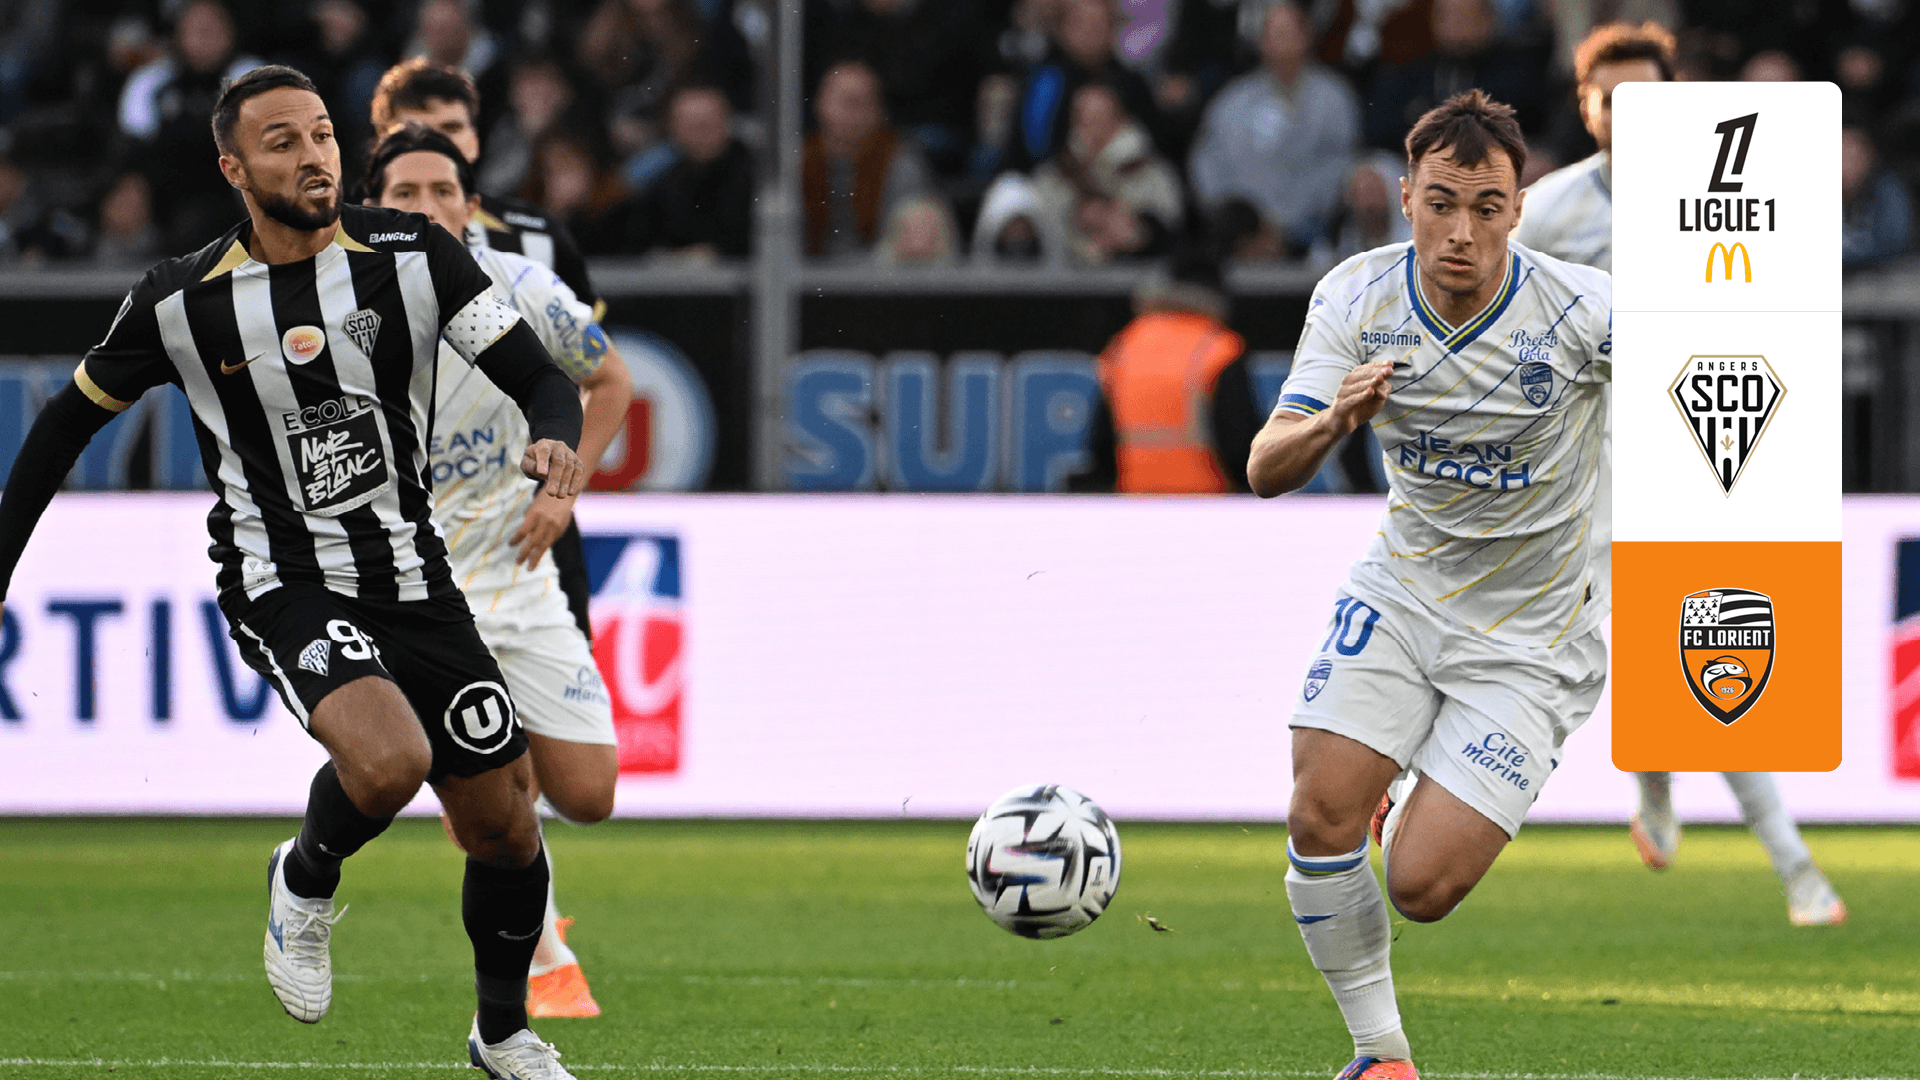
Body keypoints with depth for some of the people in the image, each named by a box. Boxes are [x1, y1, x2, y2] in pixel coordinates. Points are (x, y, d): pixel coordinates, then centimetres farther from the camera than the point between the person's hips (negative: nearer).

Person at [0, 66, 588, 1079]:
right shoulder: (181, 303, -8)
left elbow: (536, 375, -4)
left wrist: (556, 441, -28)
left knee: (504, 828, 7)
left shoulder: (414, 255, -6)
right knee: (390, 758, -32)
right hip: (283, 584, -3)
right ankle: (307, 880, 2)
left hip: (412, 575, 3)